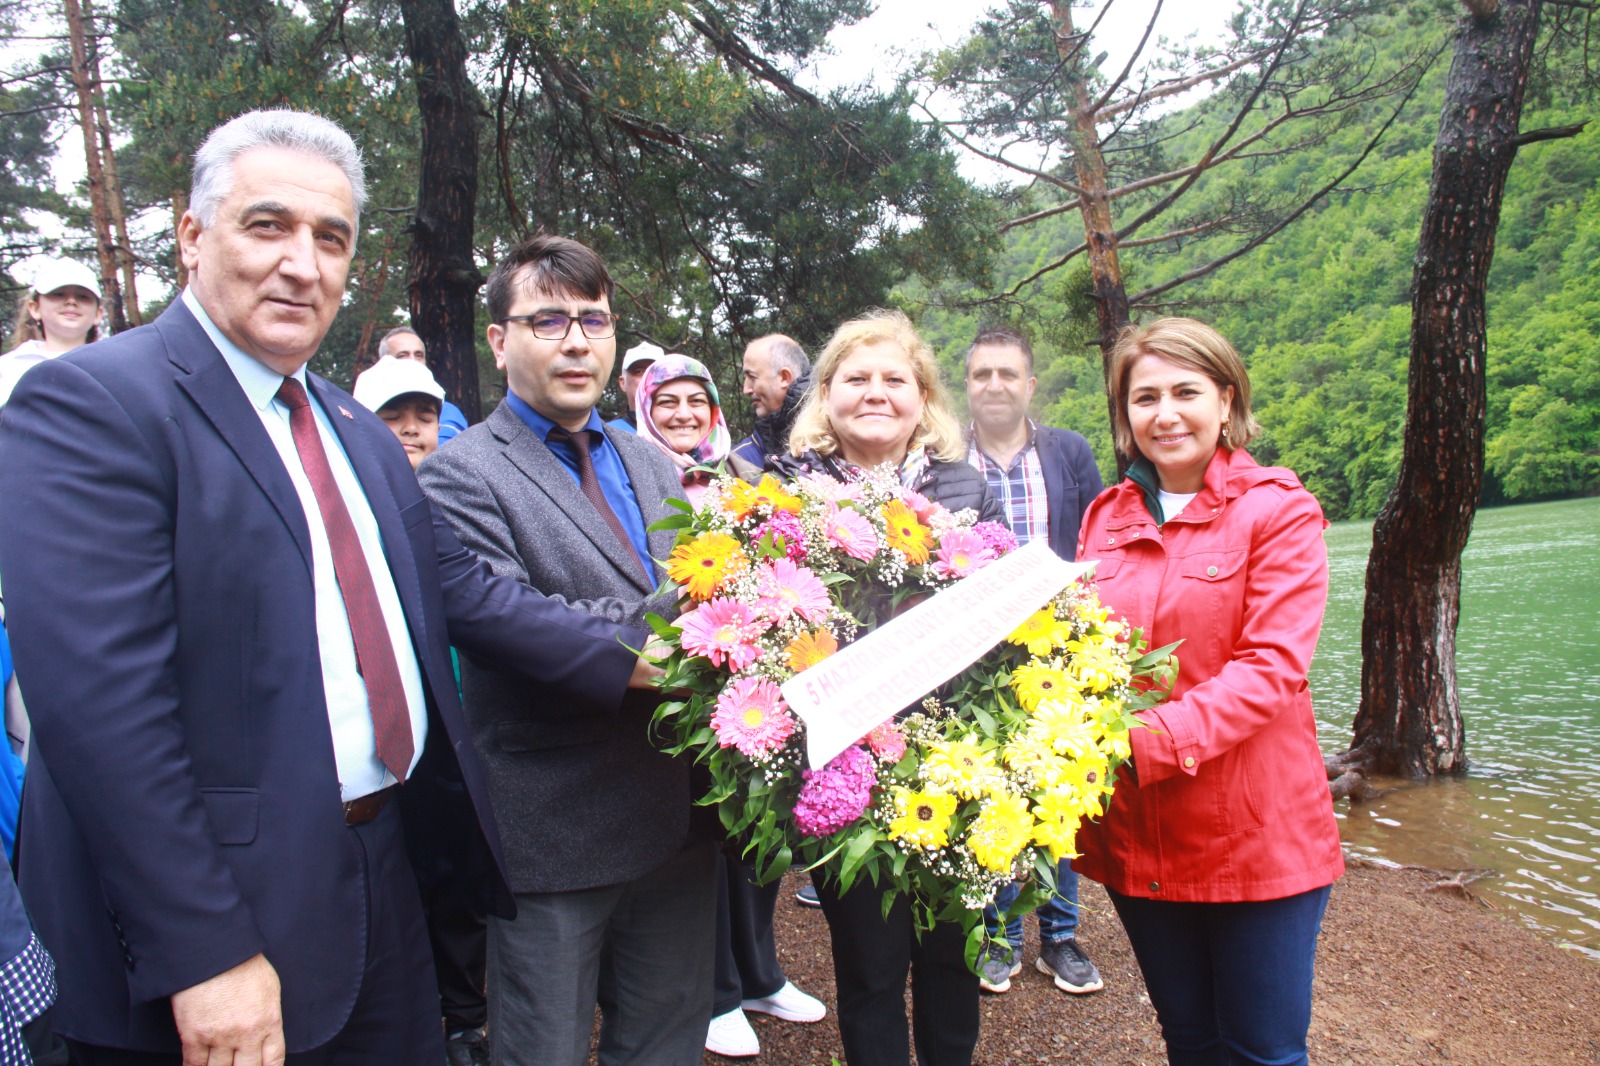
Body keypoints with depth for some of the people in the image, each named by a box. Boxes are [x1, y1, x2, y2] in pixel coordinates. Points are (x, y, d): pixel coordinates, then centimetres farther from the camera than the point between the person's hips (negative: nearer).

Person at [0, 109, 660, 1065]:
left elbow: (459, 588, 9)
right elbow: (102, 696, -21)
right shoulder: (88, 406, -14)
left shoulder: (362, 435, 12)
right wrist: (205, 954, -23)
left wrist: (630, 663, -1)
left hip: (386, 871, 7)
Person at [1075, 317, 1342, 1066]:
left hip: (1258, 835, -4)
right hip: (1133, 831, 4)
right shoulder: (1105, 516, 8)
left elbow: (1272, 665, -16)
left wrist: (1150, 741, -28)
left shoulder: (1279, 509, -7)